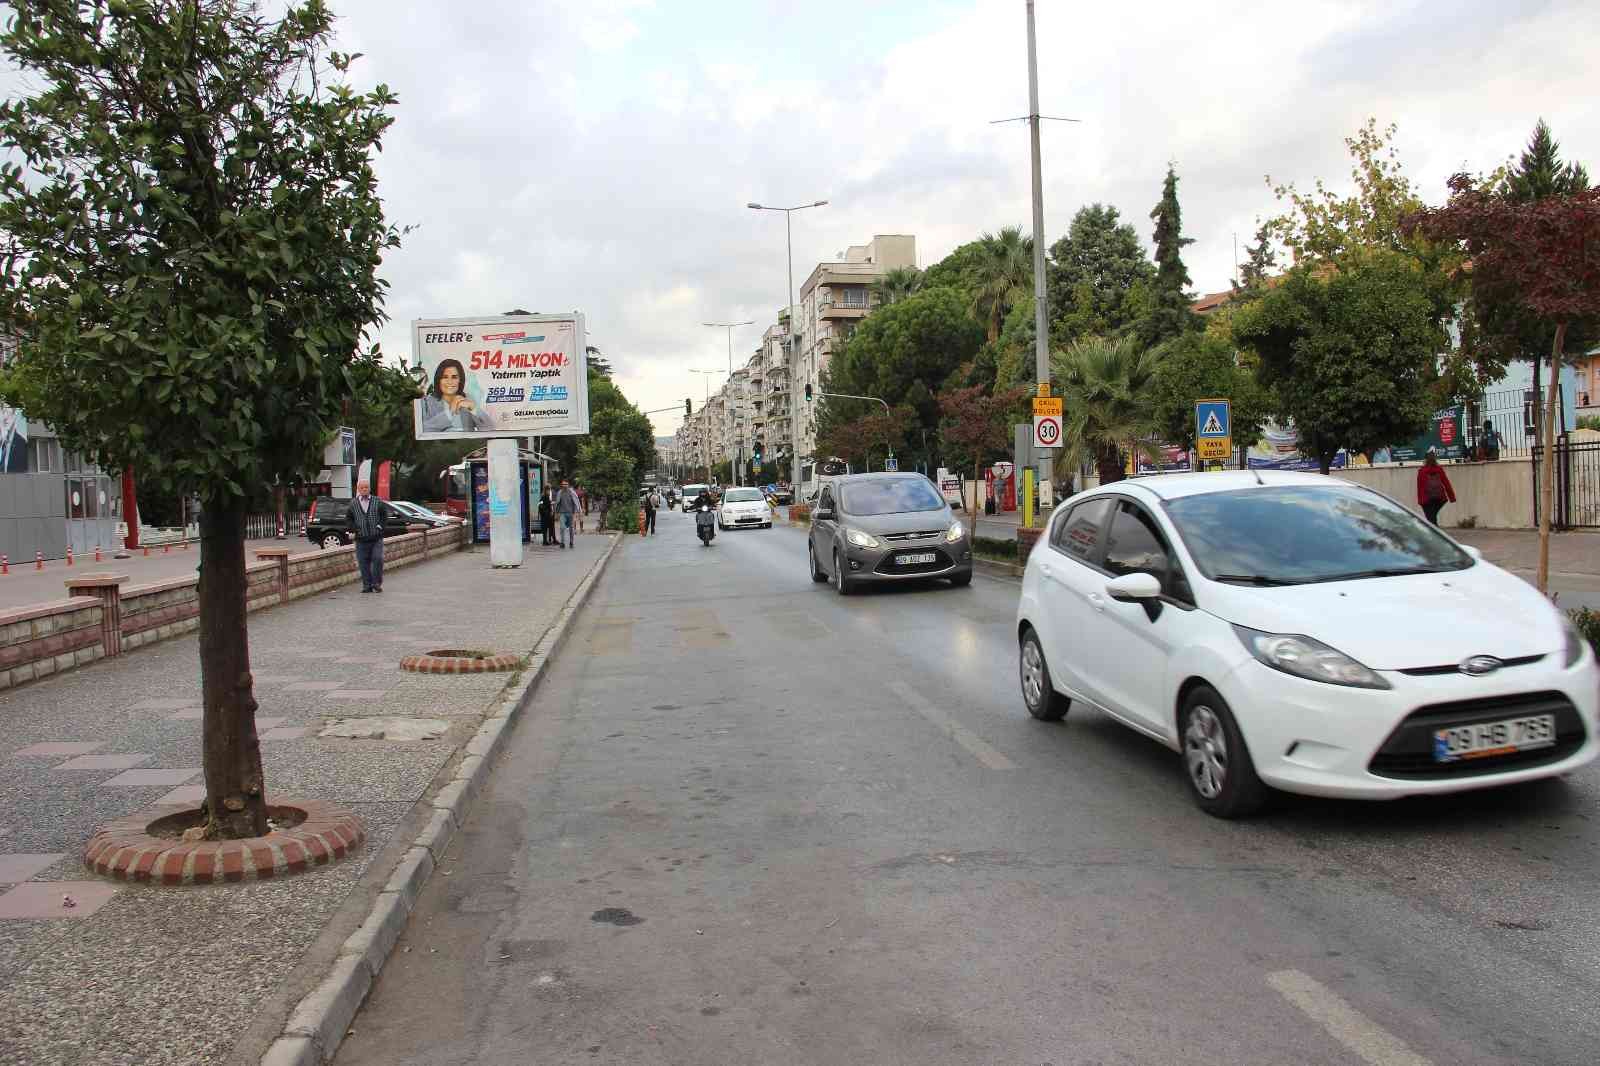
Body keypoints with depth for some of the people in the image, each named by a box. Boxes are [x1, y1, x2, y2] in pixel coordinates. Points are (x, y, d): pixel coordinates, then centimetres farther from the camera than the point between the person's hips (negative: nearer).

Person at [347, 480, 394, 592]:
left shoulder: (377, 502, 6)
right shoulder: (353, 504, 7)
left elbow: (384, 515, 10)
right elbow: (349, 519, 13)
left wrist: (380, 525, -4)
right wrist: (354, 528, -2)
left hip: (376, 538, -1)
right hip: (361, 539, 1)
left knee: (378, 559, -8)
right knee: (363, 563, 2)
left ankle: (377, 583, 5)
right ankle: (367, 585, 9)